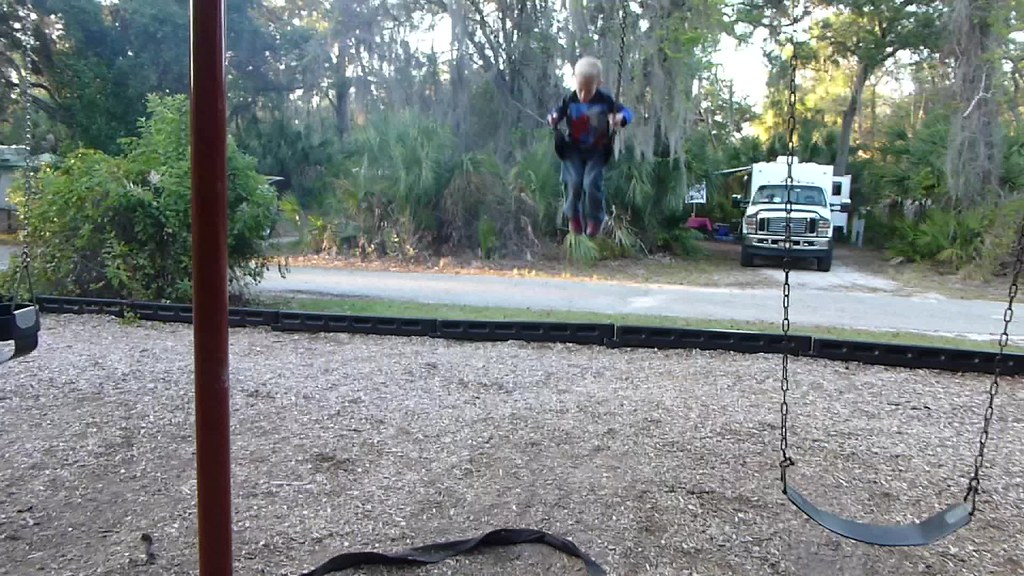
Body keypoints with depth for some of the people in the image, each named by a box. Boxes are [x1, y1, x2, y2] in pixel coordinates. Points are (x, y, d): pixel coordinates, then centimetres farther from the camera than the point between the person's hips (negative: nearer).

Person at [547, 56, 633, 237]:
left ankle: (595, 219, 4)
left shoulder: (605, 100, -8)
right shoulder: (569, 100, -4)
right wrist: (553, 118, -19)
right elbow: (556, 112, 8)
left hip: (597, 151, -1)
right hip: (574, 150, 1)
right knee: (574, 182, -14)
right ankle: (573, 217, 11)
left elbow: (627, 112, -5)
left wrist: (620, 118, -31)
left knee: (592, 182, -18)